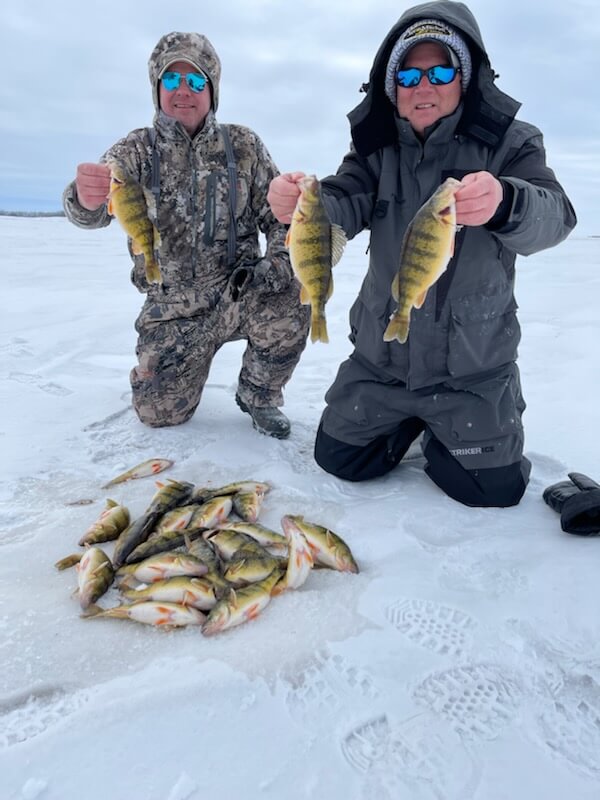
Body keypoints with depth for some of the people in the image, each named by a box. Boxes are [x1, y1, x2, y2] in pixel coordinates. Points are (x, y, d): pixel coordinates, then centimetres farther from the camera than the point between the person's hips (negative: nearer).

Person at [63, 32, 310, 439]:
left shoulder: (242, 145, 2)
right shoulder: (138, 148, 0)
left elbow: (282, 215, 1)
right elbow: (95, 210, -16)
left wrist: (276, 263, -20)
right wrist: (86, 197, -42)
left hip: (236, 293, 0)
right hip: (172, 307, 1)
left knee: (288, 302, -32)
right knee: (159, 413, -5)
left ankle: (259, 394, -3)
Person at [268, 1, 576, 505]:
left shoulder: (509, 142, -9)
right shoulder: (376, 148, 0)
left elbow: (553, 216, -25)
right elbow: (342, 208, -16)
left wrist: (502, 204, -49)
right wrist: (299, 206, -39)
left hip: (473, 368, -2)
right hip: (380, 357, 3)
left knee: (495, 489, 3)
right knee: (337, 460, 12)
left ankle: (444, 432, 33)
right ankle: (411, 420, 38)